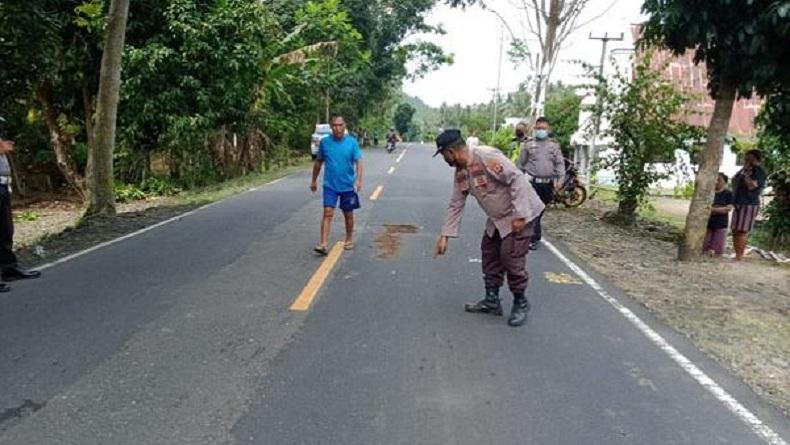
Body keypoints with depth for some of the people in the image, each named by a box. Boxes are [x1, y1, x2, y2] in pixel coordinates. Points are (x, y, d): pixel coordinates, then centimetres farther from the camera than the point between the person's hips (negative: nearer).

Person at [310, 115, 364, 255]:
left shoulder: (352, 142, -6)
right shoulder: (325, 142, -1)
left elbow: (358, 162, -9)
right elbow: (318, 162, 10)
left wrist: (358, 179, -24)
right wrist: (314, 181, 15)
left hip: (348, 186, 0)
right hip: (330, 185, 0)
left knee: (348, 214, 12)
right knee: (327, 213, -10)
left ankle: (349, 239, 32)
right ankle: (324, 244, -11)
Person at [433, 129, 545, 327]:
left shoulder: (486, 156, -25)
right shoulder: (461, 173, 3)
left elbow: (517, 179, -27)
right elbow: (455, 206, 8)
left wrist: (520, 215, -27)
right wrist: (445, 236, 6)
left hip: (519, 214, -9)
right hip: (498, 218, 9)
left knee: (511, 257, -9)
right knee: (489, 254, 11)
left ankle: (520, 303, 9)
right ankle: (492, 300, 22)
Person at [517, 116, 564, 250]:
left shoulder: (554, 144, 7)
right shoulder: (528, 144, 4)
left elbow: (560, 163, 5)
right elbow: (521, 163, 8)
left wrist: (560, 179, -6)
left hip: (548, 183, 3)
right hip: (532, 182, -2)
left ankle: (531, 234, 26)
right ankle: (535, 237, -7)